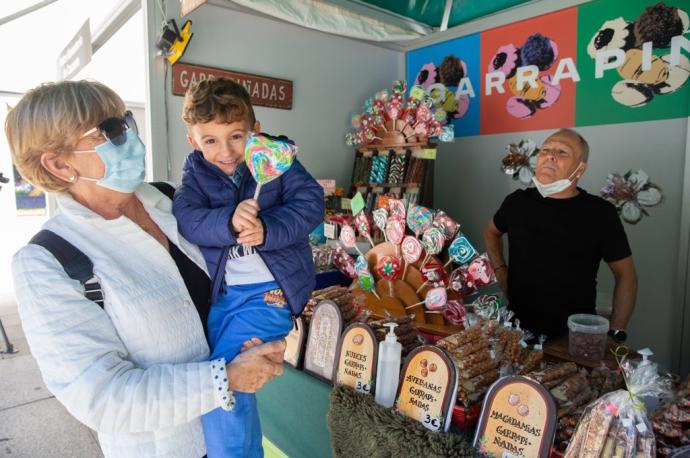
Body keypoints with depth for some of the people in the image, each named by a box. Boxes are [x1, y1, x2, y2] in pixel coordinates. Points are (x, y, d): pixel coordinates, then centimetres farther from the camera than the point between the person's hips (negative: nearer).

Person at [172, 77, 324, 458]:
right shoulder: (195, 172, 2)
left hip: (269, 289, -5)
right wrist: (228, 222, -34)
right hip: (217, 289, 5)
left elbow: (311, 203, -16)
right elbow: (186, 219, -14)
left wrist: (267, 229, -30)